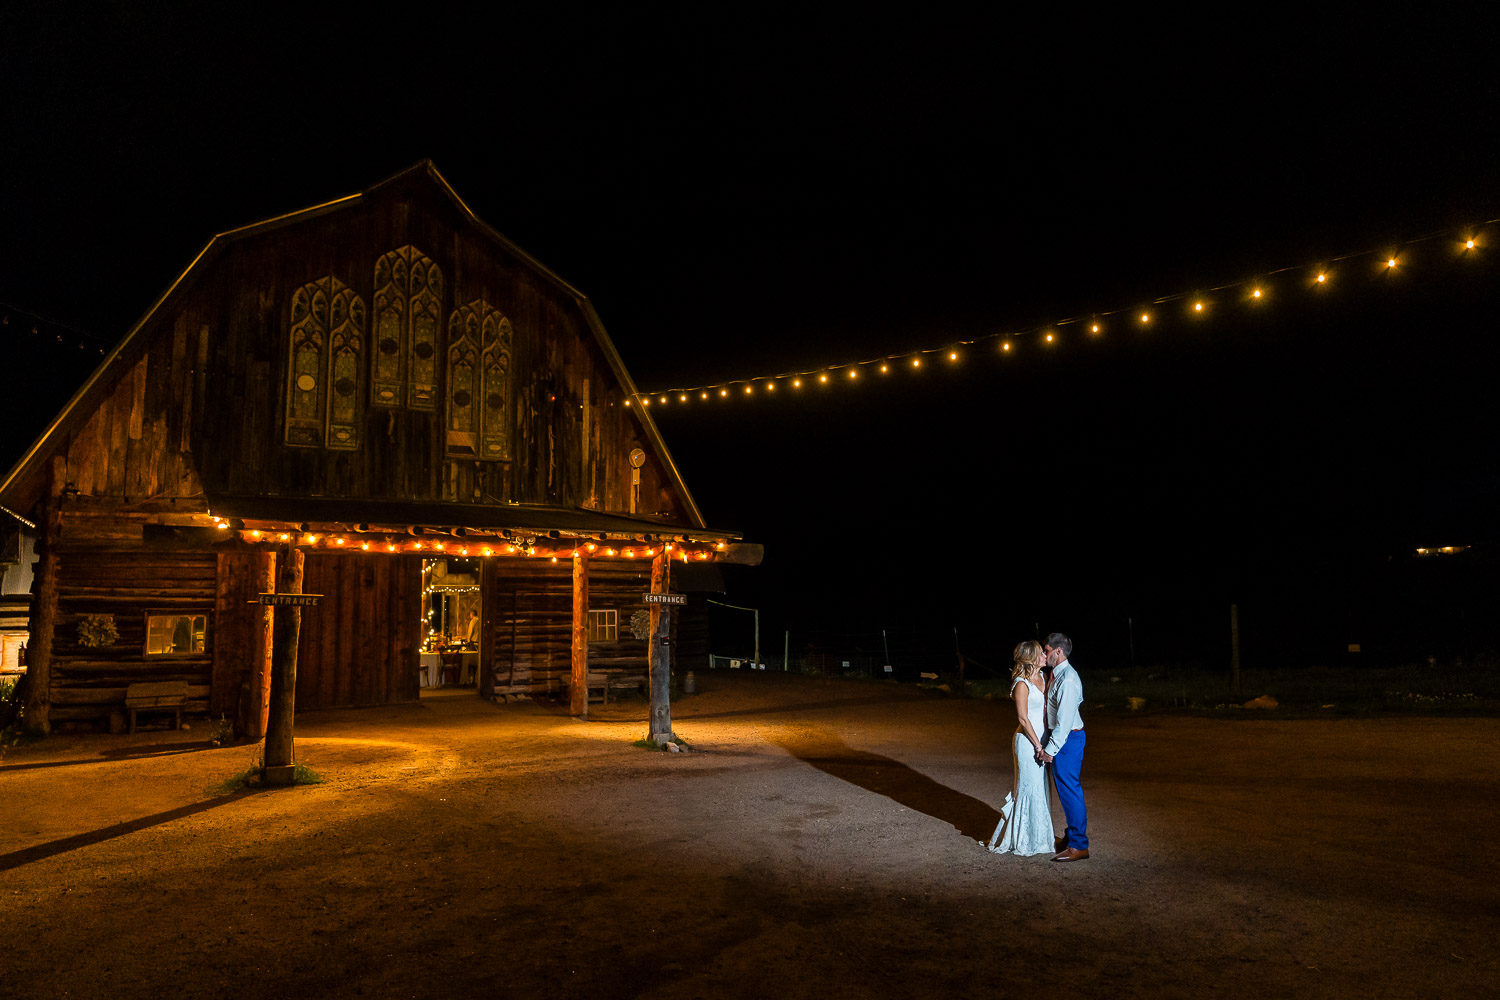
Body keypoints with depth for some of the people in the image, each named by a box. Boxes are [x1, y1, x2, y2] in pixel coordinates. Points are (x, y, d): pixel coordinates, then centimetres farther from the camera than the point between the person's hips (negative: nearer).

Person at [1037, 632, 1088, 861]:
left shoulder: (1067, 680, -21)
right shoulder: (1058, 674, 11)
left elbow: (1064, 720, -23)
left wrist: (1050, 749, -20)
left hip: (1068, 739, -10)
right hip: (1062, 737, 10)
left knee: (1069, 790, -4)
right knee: (1067, 790, 18)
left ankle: (1079, 845, 3)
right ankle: (1071, 837, 29)